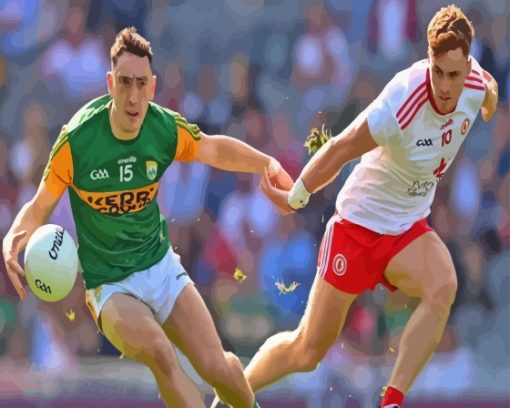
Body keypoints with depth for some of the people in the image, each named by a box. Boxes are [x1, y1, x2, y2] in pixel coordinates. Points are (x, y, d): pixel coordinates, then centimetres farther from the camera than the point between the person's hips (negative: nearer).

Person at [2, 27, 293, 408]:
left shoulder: (167, 128, -11)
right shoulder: (77, 141, -20)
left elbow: (215, 149, 10)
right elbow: (39, 207, -9)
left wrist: (267, 163, -4)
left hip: (161, 267, 3)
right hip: (111, 287, -3)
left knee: (216, 368, -8)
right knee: (159, 352, -33)